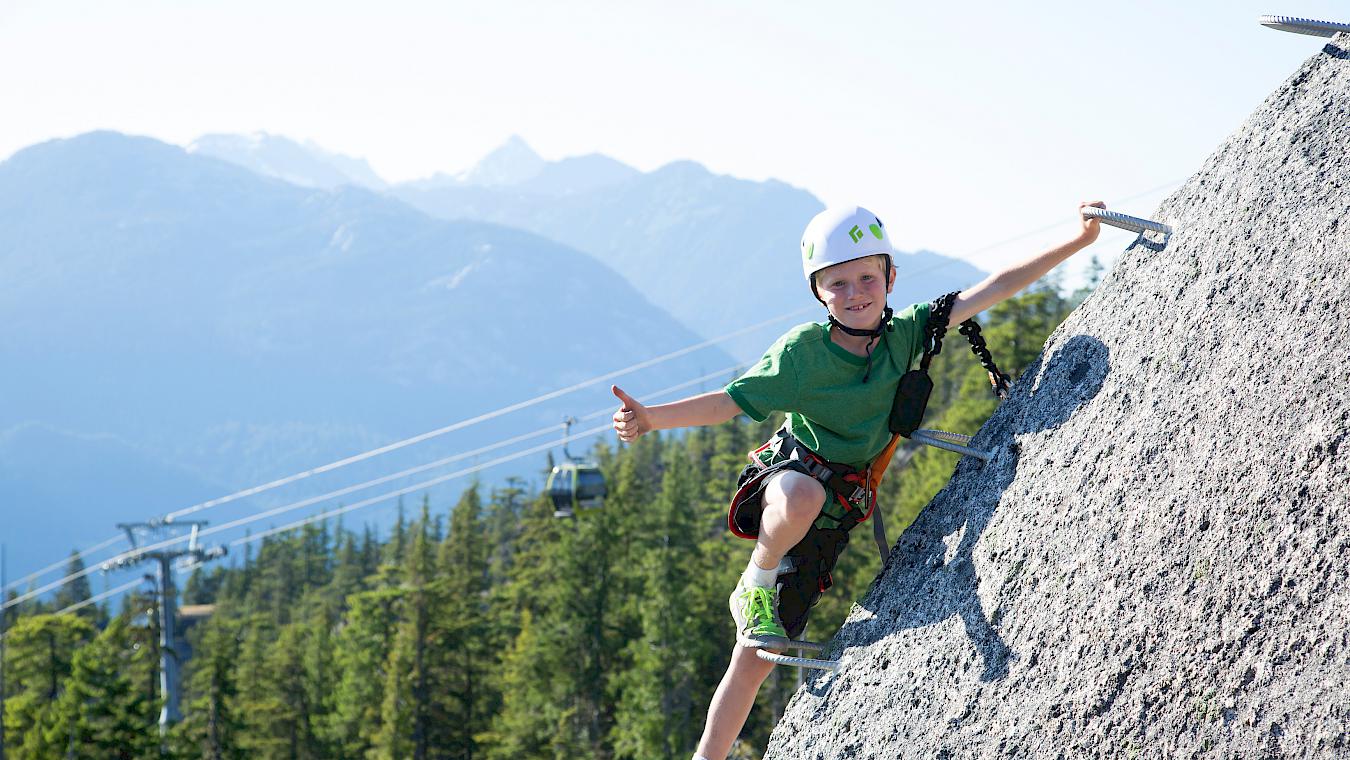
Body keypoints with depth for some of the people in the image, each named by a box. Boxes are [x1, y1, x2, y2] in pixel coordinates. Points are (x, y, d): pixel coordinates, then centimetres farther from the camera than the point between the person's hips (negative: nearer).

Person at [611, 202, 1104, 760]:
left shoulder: (904, 334, -7)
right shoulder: (801, 352, -17)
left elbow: (990, 291, -6)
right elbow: (729, 403, -14)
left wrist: (1079, 242, -7)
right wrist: (650, 419, -29)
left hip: (833, 515, 3)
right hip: (785, 475, -3)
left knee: (754, 660, 3)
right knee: (804, 496, -43)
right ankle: (754, 585, -15)